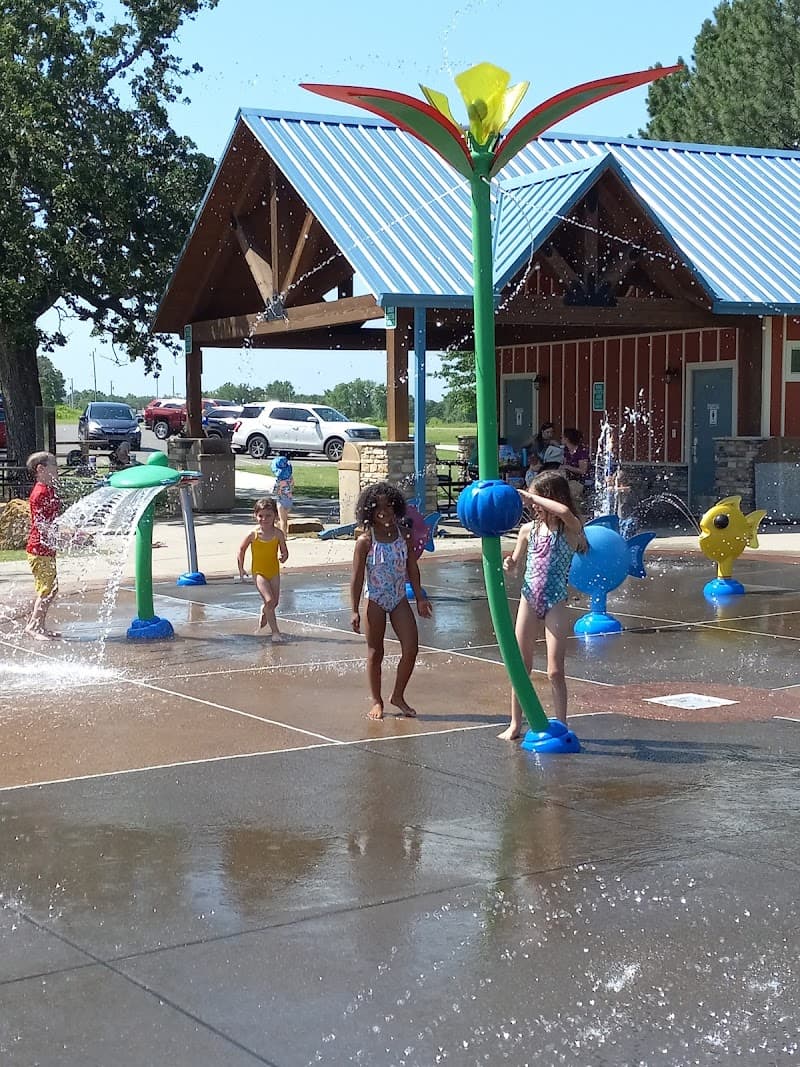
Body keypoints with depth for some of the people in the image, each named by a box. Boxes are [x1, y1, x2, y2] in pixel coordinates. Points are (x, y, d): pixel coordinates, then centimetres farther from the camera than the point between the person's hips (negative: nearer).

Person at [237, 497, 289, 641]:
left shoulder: (278, 533, -9)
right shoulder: (253, 534, -13)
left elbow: (284, 552, 0)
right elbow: (242, 549, 1)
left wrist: (284, 557, -24)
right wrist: (241, 569, -1)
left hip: (274, 571, 3)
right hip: (259, 572, -3)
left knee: (274, 602, 10)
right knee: (269, 600, -17)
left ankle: (263, 615, 46)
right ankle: (275, 632, -11)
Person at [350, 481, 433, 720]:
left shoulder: (403, 534, -1)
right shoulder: (365, 541, -12)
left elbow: (412, 568, 7)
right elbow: (357, 577, -9)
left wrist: (419, 598, 7)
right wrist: (355, 611, -10)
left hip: (400, 599, 4)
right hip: (376, 601, -3)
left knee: (411, 649, -2)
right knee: (375, 653, 6)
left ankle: (398, 696, 16)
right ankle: (377, 701, 19)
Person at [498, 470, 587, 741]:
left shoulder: (570, 529, -7)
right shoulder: (528, 529, 5)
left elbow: (565, 511, -32)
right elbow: (513, 565, 14)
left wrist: (531, 496, -24)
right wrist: (508, 564, -11)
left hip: (555, 603, -4)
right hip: (529, 599, 4)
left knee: (555, 670, -4)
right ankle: (515, 725, 18)